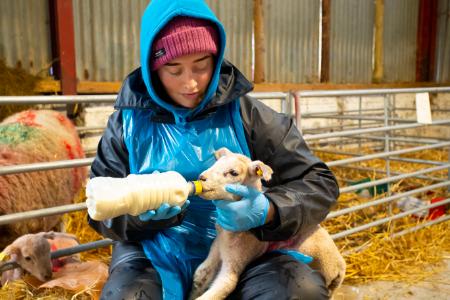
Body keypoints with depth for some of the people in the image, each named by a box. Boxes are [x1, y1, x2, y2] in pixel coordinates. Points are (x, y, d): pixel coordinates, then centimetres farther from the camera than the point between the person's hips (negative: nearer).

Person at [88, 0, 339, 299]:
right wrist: (142, 210, -19)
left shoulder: (245, 113, -1)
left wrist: (266, 210, -22)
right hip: (156, 256, 0)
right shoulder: (128, 122, 2)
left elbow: (320, 183, -1)